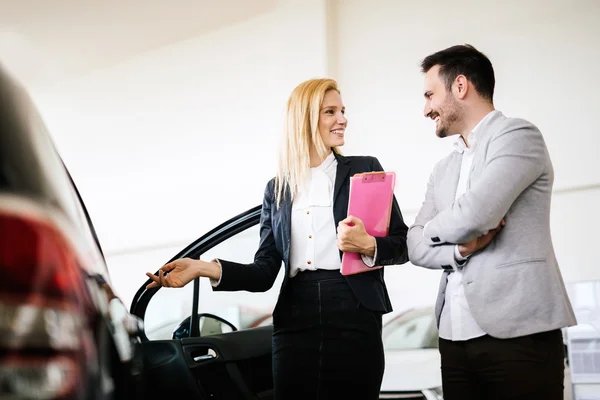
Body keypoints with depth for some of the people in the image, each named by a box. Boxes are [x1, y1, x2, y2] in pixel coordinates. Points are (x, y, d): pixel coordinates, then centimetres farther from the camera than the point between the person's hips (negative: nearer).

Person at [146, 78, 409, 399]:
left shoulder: (364, 169, 7)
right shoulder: (277, 189, 12)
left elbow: (403, 244, 5)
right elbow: (265, 272, 5)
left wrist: (368, 245, -16)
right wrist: (205, 268, -9)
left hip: (353, 317, -1)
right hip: (294, 322, 2)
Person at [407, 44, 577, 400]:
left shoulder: (518, 136, -6)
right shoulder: (444, 169, 18)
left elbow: (473, 215, -19)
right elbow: (416, 246, 12)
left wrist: (433, 228, 2)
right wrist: (460, 248, -9)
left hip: (518, 333, -7)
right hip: (455, 337, 7)